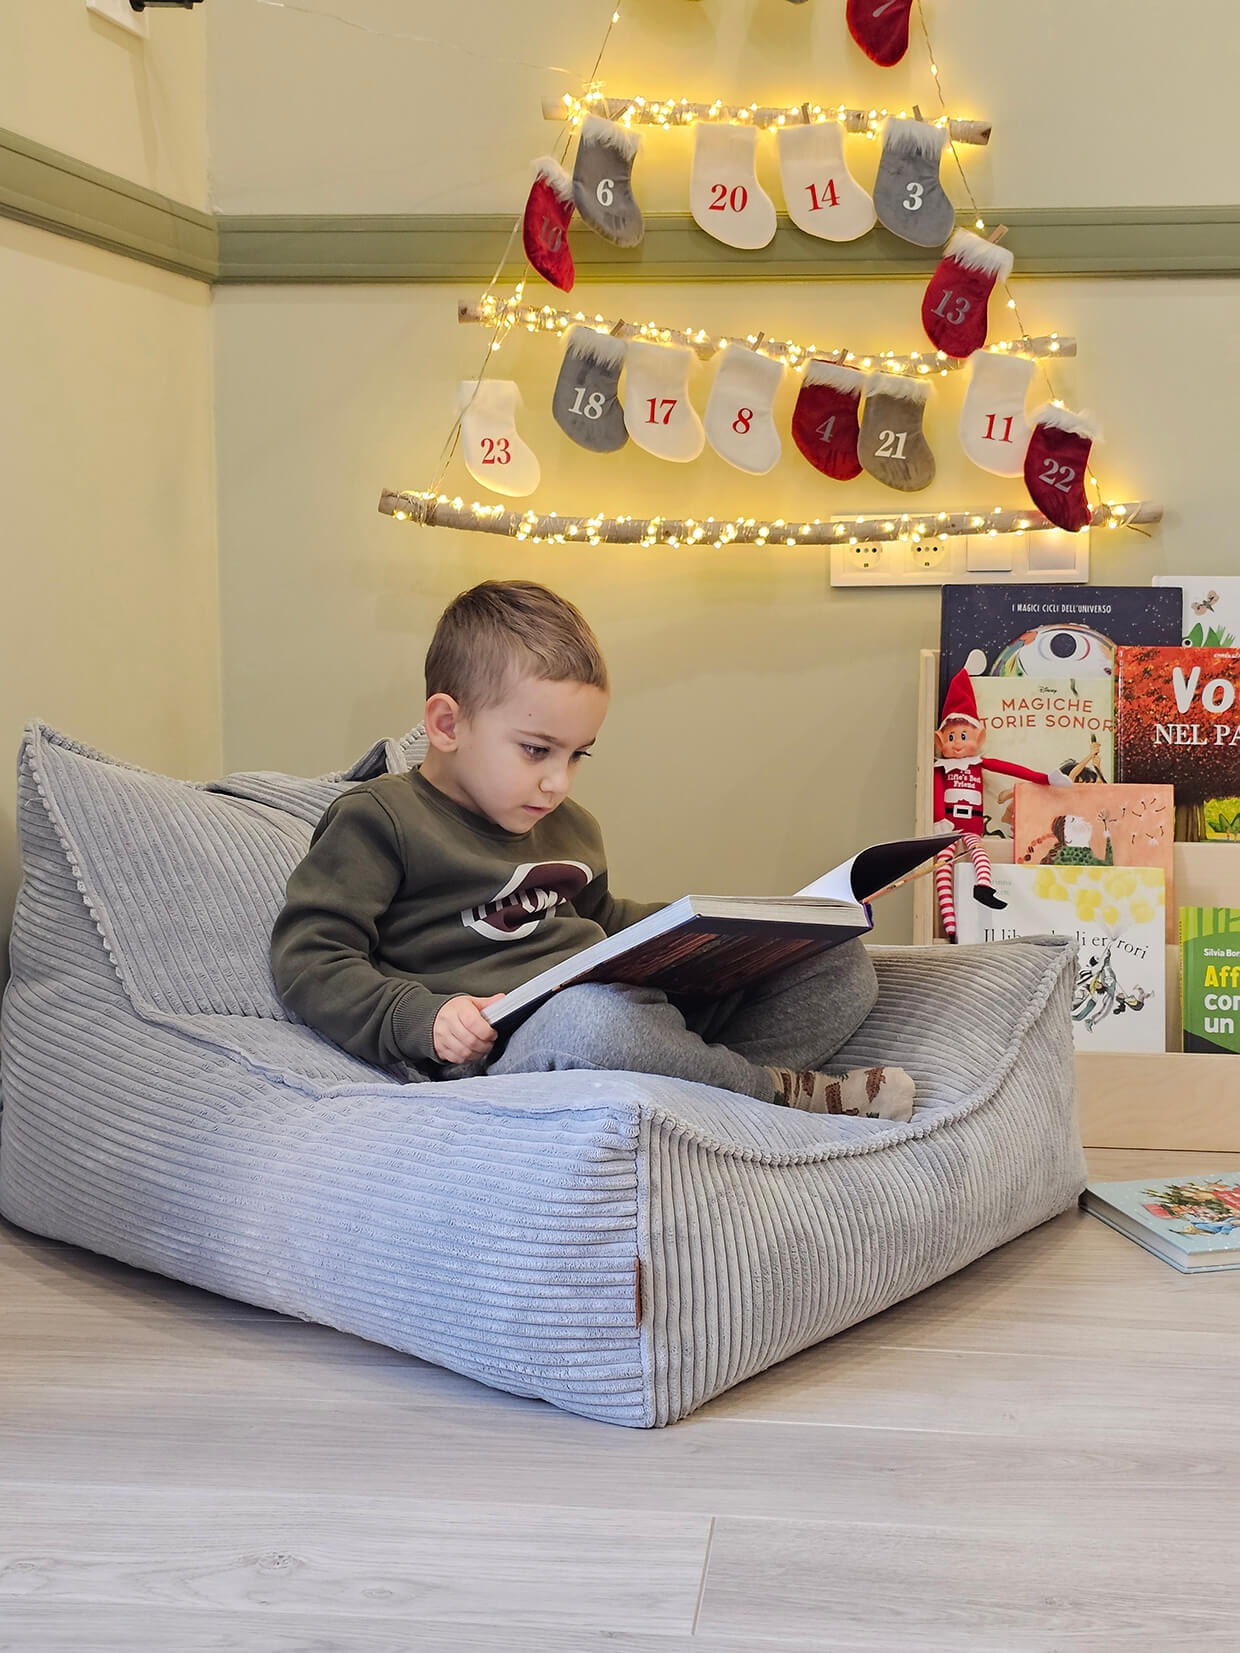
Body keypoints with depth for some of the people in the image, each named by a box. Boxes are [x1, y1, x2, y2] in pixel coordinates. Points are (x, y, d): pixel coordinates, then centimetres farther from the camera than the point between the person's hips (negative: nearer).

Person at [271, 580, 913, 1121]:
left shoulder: (568, 828, 26)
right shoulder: (378, 821, 0)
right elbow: (308, 959, -7)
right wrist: (423, 1019, -22)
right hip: (511, 1046, -7)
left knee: (838, 962, 1)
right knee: (590, 1013, -44)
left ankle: (705, 1082, -25)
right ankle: (774, 1091, -17)